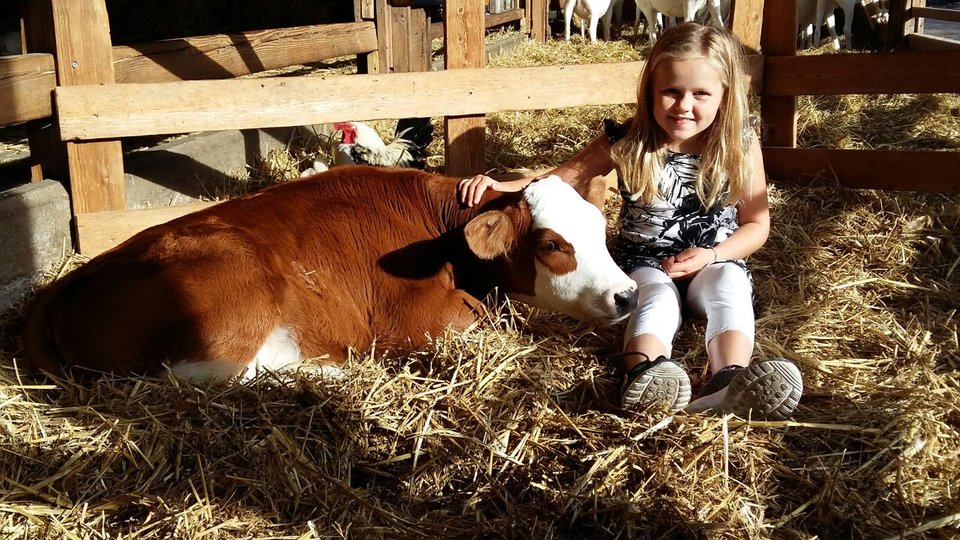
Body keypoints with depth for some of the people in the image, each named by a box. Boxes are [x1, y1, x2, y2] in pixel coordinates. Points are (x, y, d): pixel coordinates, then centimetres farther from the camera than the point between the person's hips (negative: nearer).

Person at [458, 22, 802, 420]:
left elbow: (756, 224, 1)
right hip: (645, 261, -1)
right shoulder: (627, 143, -9)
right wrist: (503, 187, -21)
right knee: (656, 297, -33)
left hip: (715, 260, 1)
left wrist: (711, 255, -17)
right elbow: (558, 179, -4)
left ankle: (730, 383, -58)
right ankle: (645, 374, -65)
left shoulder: (740, 146, -6)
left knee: (729, 287, -32)